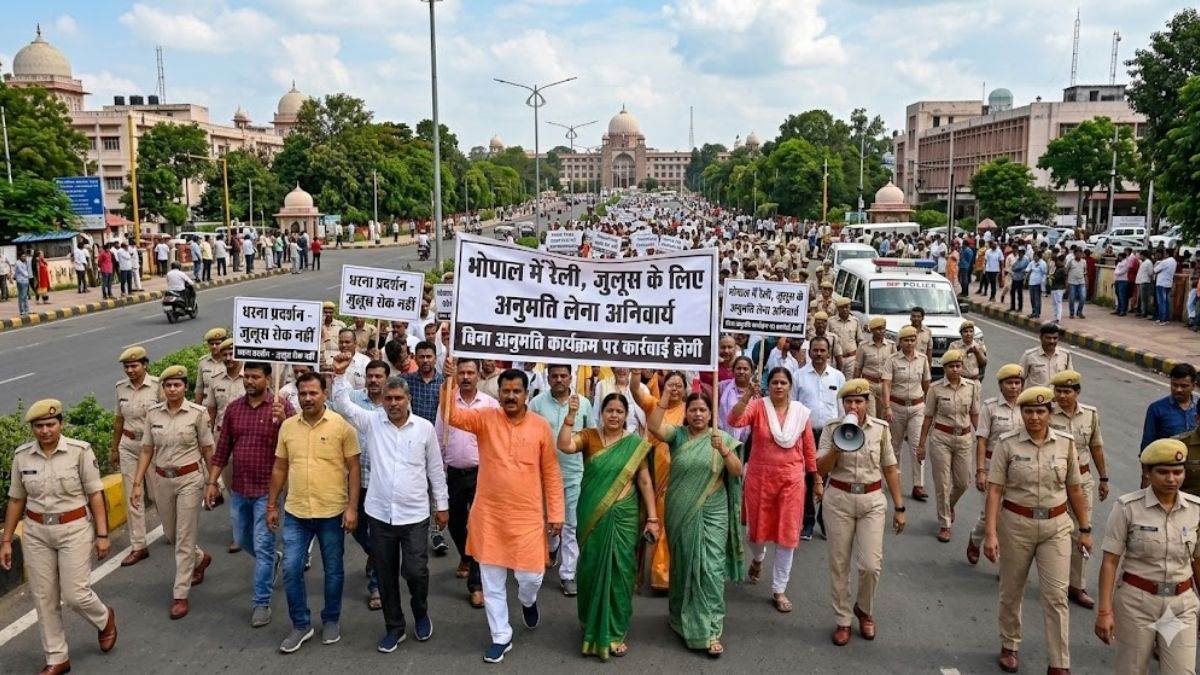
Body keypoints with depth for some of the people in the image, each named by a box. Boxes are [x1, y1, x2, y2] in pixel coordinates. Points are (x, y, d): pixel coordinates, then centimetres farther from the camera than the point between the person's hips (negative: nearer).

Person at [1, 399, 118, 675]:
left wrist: (102, 534, -8)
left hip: (75, 529, -3)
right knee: (43, 598, 8)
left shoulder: (80, 451, -11)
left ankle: (105, 619, 31)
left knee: (74, 594, -3)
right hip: (36, 533, 4)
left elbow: (95, 494, -7)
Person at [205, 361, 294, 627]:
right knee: (242, 540, 21)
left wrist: (281, 421, -31)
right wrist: (211, 482, 6)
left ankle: (261, 603, 11)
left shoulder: (282, 407, -11)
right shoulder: (234, 408, 4)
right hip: (238, 489, 6)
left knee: (262, 547, -1)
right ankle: (274, 559, 49)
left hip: (267, 490, -5)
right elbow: (222, 448, 9)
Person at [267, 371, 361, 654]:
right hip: (295, 513, 3)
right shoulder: (287, 426, 3)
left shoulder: (341, 425, -8)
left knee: (333, 571, 11)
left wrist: (352, 508, -12)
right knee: (291, 570, 3)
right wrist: (271, 506, 10)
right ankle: (301, 625, 20)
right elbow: (279, 468, 11)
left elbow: (353, 469, -7)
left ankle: (331, 620, 30)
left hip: (332, 513, -3)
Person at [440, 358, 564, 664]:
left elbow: (551, 474, 2)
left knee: (531, 576, 3)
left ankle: (528, 600, 40)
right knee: (492, 582, 10)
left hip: (527, 517, -1)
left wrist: (555, 514, 1)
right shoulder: (486, 418, -4)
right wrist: (449, 381, -34)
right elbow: (453, 415, -20)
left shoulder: (540, 426, -4)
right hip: (489, 515, 1)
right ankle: (501, 637, 28)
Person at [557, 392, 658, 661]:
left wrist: (652, 518, -2)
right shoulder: (589, 436, -2)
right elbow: (564, 445, -21)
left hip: (623, 517, 0)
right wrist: (571, 415, -28)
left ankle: (615, 632, 21)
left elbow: (645, 482, 1)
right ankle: (592, 627, 30)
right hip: (592, 516, 0)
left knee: (619, 572, 5)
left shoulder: (636, 444, 0)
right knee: (592, 569, 10)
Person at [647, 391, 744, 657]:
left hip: (712, 514, -1)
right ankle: (681, 618, 34)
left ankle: (711, 630, 2)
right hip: (681, 513, 1)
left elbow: (737, 472, -8)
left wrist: (723, 450, -24)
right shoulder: (678, 435, 0)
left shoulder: (722, 438, 1)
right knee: (682, 565, 14)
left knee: (711, 568, -5)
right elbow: (653, 426, -18)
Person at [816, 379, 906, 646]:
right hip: (839, 500, 0)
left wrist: (899, 507, 6)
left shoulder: (880, 428, -1)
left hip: (872, 501, 0)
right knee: (839, 564, 6)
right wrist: (837, 446, -24)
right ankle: (843, 621, 23)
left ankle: (864, 610, 26)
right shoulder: (831, 429, -4)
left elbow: (890, 468, 6)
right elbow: (821, 469, -9)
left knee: (871, 564, -4)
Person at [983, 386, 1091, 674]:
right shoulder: (1007, 443, -8)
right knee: (1012, 592, 13)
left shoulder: (1065, 443, -1)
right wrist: (990, 532, -15)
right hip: (1016, 524, -1)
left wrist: (1085, 528, 10)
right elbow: (994, 490, -10)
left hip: (1056, 526, 1)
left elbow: (1074, 489, 7)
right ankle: (1009, 647, 34)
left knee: (1056, 596, -2)